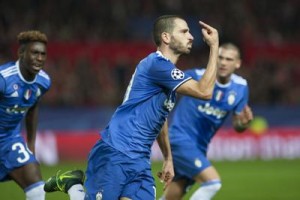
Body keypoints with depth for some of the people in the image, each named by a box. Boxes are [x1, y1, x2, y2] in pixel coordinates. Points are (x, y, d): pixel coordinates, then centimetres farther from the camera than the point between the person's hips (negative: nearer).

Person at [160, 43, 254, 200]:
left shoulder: (240, 87, -1)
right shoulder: (197, 76, -14)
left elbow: (237, 126, 4)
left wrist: (243, 123, -19)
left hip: (200, 147, 6)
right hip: (181, 140, -6)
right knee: (213, 182, -22)